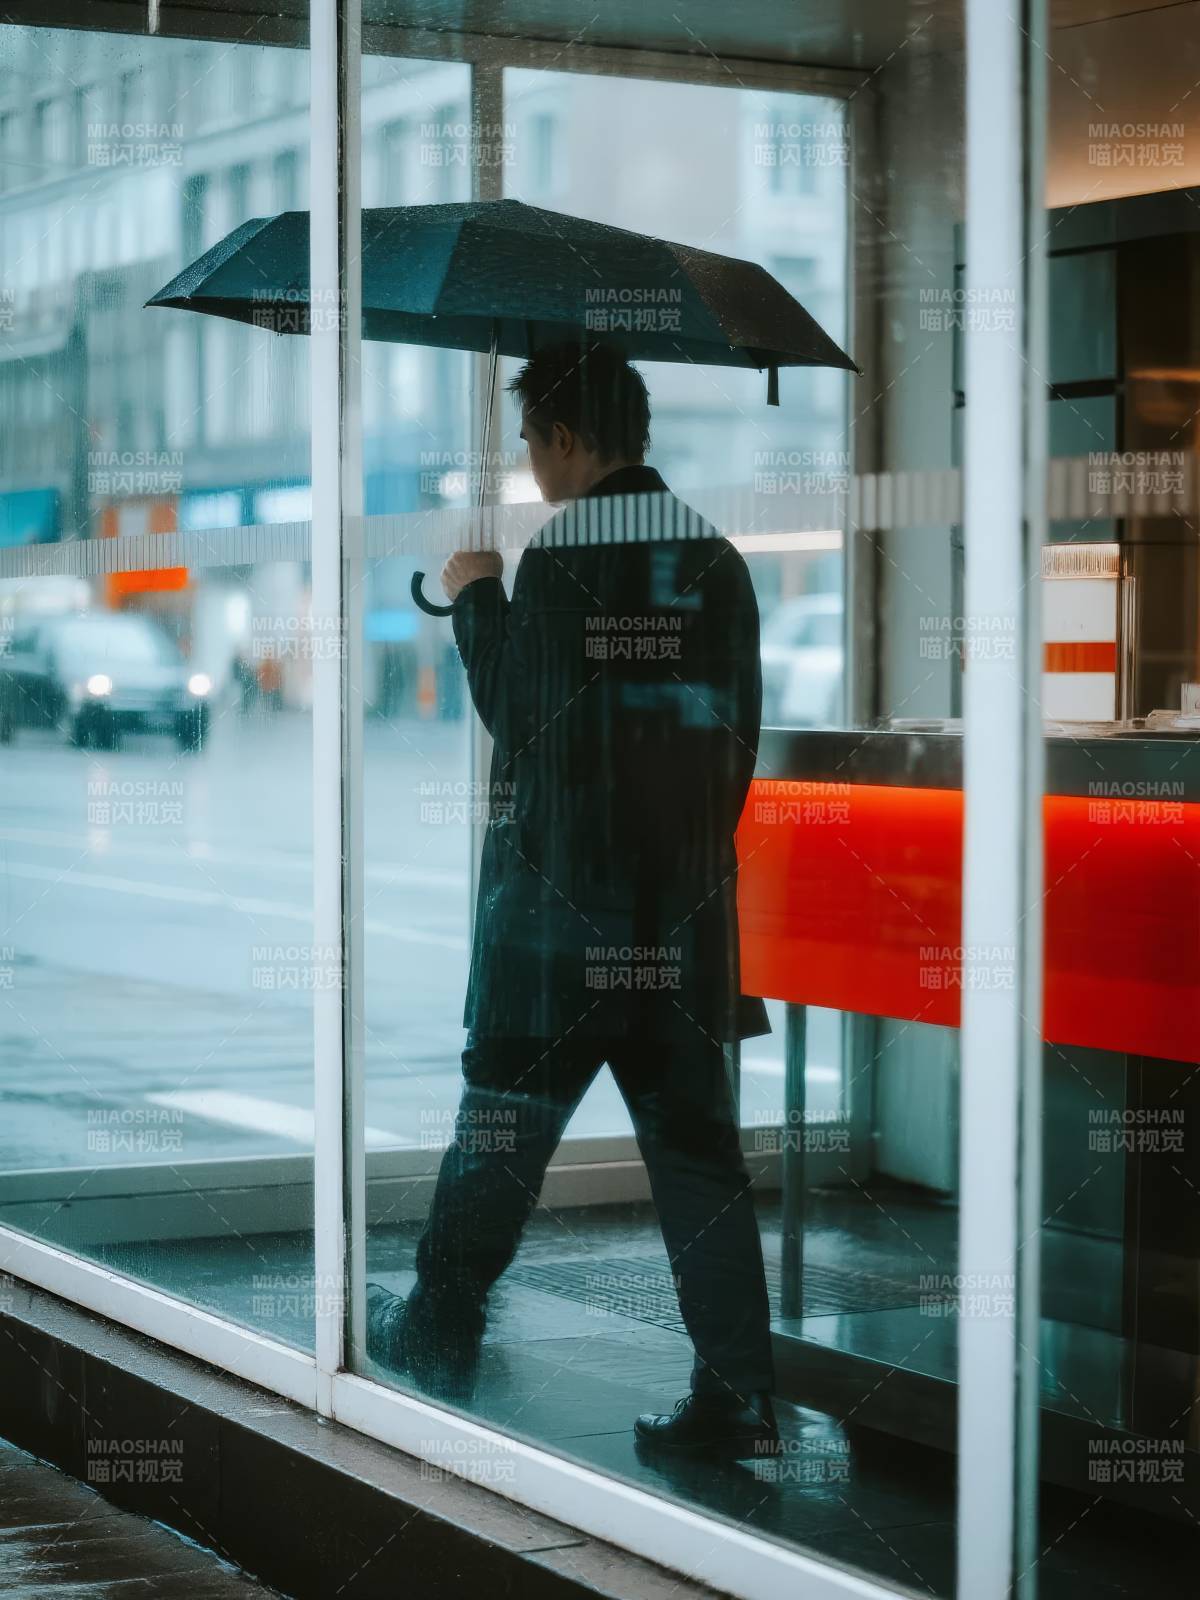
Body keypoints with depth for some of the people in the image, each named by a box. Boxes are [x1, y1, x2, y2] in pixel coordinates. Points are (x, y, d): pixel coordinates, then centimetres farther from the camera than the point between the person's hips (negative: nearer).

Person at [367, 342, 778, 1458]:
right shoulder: (716, 561, 8)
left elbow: (516, 713, -8)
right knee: (696, 1146, 5)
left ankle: (436, 1339, 21)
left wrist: (476, 598, 6)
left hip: (560, 905, -5)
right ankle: (736, 1393, 2)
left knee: (501, 1125, 8)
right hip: (684, 904, 5)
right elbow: (738, 730, 12)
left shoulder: (560, 558, -11)